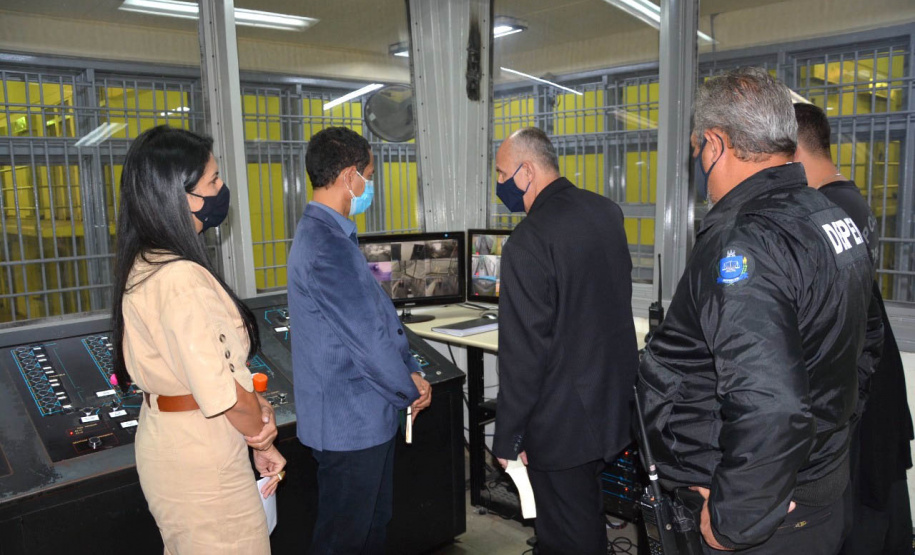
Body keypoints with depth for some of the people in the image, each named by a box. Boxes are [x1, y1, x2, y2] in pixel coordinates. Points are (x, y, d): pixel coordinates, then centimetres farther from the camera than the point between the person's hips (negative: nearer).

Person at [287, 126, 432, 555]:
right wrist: (412, 391, -8)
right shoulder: (328, 249, -24)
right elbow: (369, 338, -23)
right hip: (349, 422, -10)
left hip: (367, 415, 10)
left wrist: (410, 372, 1)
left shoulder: (330, 234, 9)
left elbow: (380, 313, 10)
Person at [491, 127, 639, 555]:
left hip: (562, 421, -8)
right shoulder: (607, 211, 2)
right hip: (613, 403, 8)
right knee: (589, 518, 27)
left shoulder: (528, 241, -23)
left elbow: (523, 349, -22)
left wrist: (508, 436, -12)